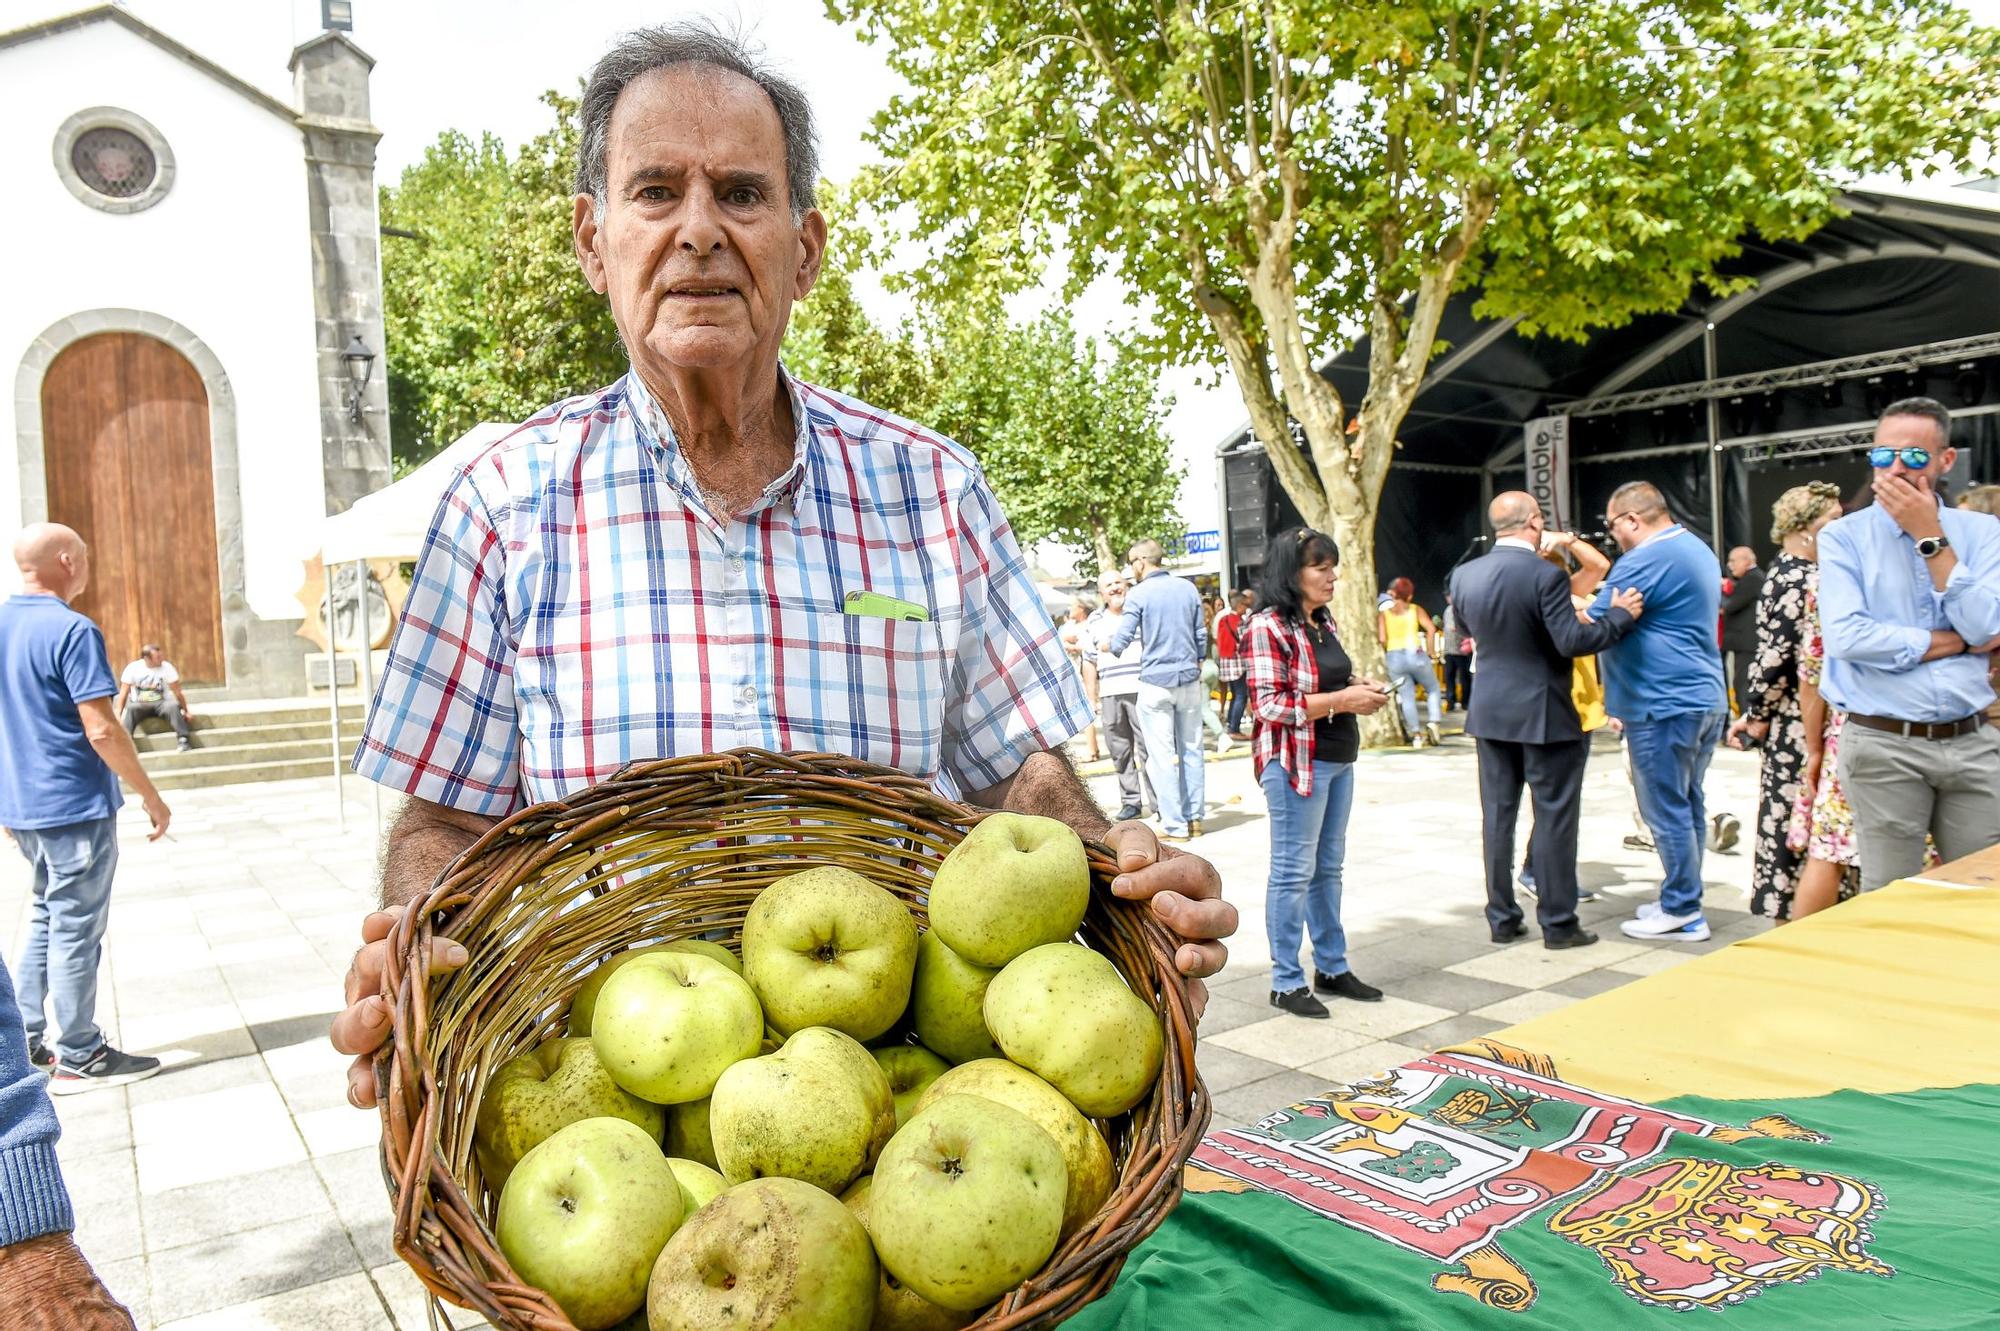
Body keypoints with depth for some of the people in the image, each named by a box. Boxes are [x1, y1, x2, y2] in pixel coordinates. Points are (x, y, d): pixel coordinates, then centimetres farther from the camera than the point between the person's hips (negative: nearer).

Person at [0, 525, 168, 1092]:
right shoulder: (72, 631, -17)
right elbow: (102, 731, -21)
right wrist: (151, 796, -12)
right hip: (76, 807, -8)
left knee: (46, 919, 20)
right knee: (76, 929, 1)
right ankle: (79, 1057, 10)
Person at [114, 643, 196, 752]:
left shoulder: (167, 667, -7)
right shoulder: (132, 668, -8)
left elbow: (177, 693, -2)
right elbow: (123, 694, -7)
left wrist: (186, 711, -1)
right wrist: (118, 714, -16)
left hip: (161, 703, 0)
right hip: (140, 705, 0)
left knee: (173, 705, -34)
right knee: (131, 708, -35)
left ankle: (183, 740, -33)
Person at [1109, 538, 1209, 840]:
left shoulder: (1138, 594, -9)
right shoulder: (1188, 588, 6)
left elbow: (1123, 638, -10)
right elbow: (1201, 635, 11)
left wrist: (1111, 648, 12)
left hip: (1155, 682, -4)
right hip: (1189, 679, 5)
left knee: (1162, 754, 0)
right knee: (1191, 749, 12)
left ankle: (1175, 824, 1)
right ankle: (1194, 818, 16)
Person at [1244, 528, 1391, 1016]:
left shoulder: (1324, 621, 10)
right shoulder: (1268, 627, -14)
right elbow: (1267, 704, -20)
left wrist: (1361, 687, 2)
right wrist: (1340, 701, -21)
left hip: (1337, 760, 8)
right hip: (1295, 763, -8)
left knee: (1328, 868, 16)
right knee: (1294, 872, 0)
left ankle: (1333, 967, 28)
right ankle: (1286, 982, 10)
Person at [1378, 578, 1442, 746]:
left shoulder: (1383, 613, 4)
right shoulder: (1415, 609, 5)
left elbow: (1381, 639, -7)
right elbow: (1431, 629, -6)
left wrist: (1388, 652, 11)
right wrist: (1431, 651, 4)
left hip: (1394, 658, 1)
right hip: (1415, 654, -1)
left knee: (1407, 697, 7)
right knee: (1432, 689, 18)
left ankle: (1416, 734, 3)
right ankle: (1433, 724, 2)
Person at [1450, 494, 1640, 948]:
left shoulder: (1465, 574, 1)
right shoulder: (1546, 575, -17)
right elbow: (1571, 641, -20)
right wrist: (1620, 616, -6)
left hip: (1489, 713, 6)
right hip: (1543, 715, -5)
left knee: (1497, 817, 11)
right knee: (1554, 817, 4)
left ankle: (1502, 919, 18)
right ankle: (1558, 923, 11)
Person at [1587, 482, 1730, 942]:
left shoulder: (1647, 559, -17)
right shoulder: (1697, 549, 16)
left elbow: (1596, 624, -16)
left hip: (1664, 704, -10)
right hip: (1706, 698, 10)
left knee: (1666, 810, -2)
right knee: (1687, 804, 15)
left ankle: (1682, 912, 5)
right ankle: (1683, 899, 24)